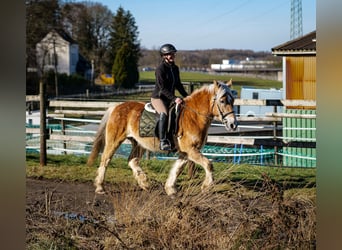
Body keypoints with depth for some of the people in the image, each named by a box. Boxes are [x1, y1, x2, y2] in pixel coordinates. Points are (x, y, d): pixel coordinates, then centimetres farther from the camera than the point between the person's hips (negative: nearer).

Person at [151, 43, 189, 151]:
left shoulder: (175, 68, 9)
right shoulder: (160, 68, -14)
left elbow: (178, 85, 18)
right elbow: (162, 88, -19)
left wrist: (186, 96, 9)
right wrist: (174, 98, -27)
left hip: (170, 98, 8)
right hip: (158, 97, -8)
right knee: (164, 114, -32)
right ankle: (163, 142, -33)